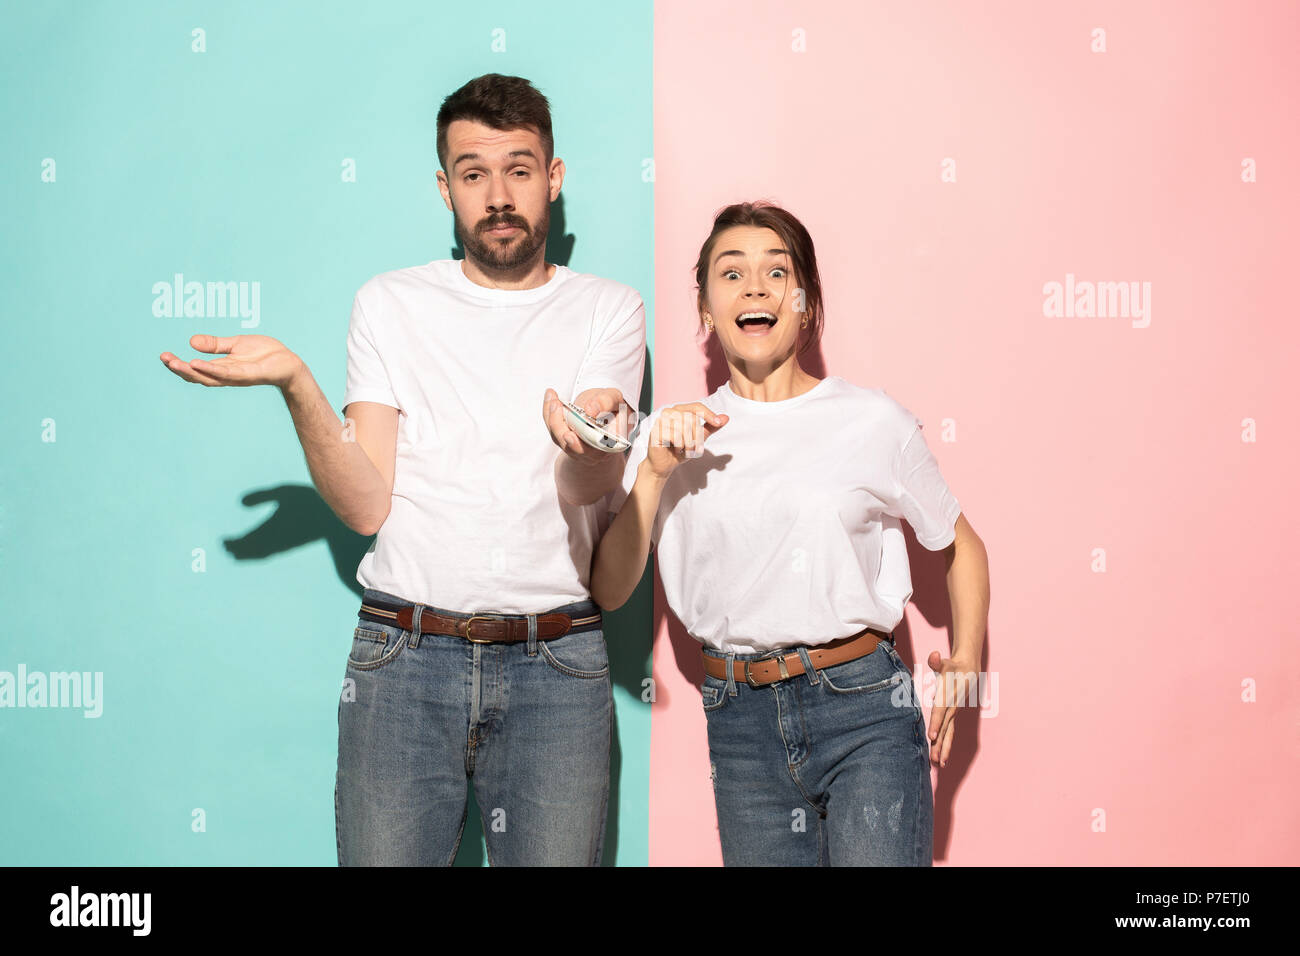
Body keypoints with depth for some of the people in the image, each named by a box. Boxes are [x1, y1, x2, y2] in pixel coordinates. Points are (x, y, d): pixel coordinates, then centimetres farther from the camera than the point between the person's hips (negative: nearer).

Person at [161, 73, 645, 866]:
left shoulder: (608, 308, 6)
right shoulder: (391, 304, 8)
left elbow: (591, 485, -9)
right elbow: (367, 503, -1)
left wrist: (588, 432, -33)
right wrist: (294, 381, -15)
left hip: (557, 666, 0)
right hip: (405, 657, 0)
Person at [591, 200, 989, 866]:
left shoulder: (875, 423, 1)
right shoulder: (671, 436, 6)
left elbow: (961, 545, 13)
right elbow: (607, 591, 0)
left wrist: (965, 659, 0)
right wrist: (655, 474, -12)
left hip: (864, 711, -2)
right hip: (741, 721, 2)